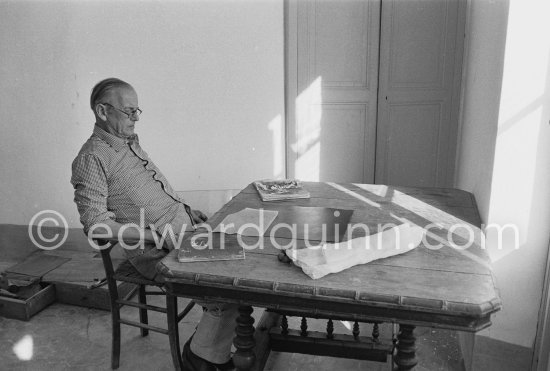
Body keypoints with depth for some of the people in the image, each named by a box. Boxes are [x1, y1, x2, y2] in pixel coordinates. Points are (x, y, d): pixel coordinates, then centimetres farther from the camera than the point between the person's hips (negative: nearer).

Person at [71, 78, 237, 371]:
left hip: (184, 229, 9)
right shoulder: (92, 159, -11)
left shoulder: (131, 143, 17)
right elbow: (95, 224, -17)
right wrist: (157, 234, -20)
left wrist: (184, 208, 12)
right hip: (158, 253, -9)